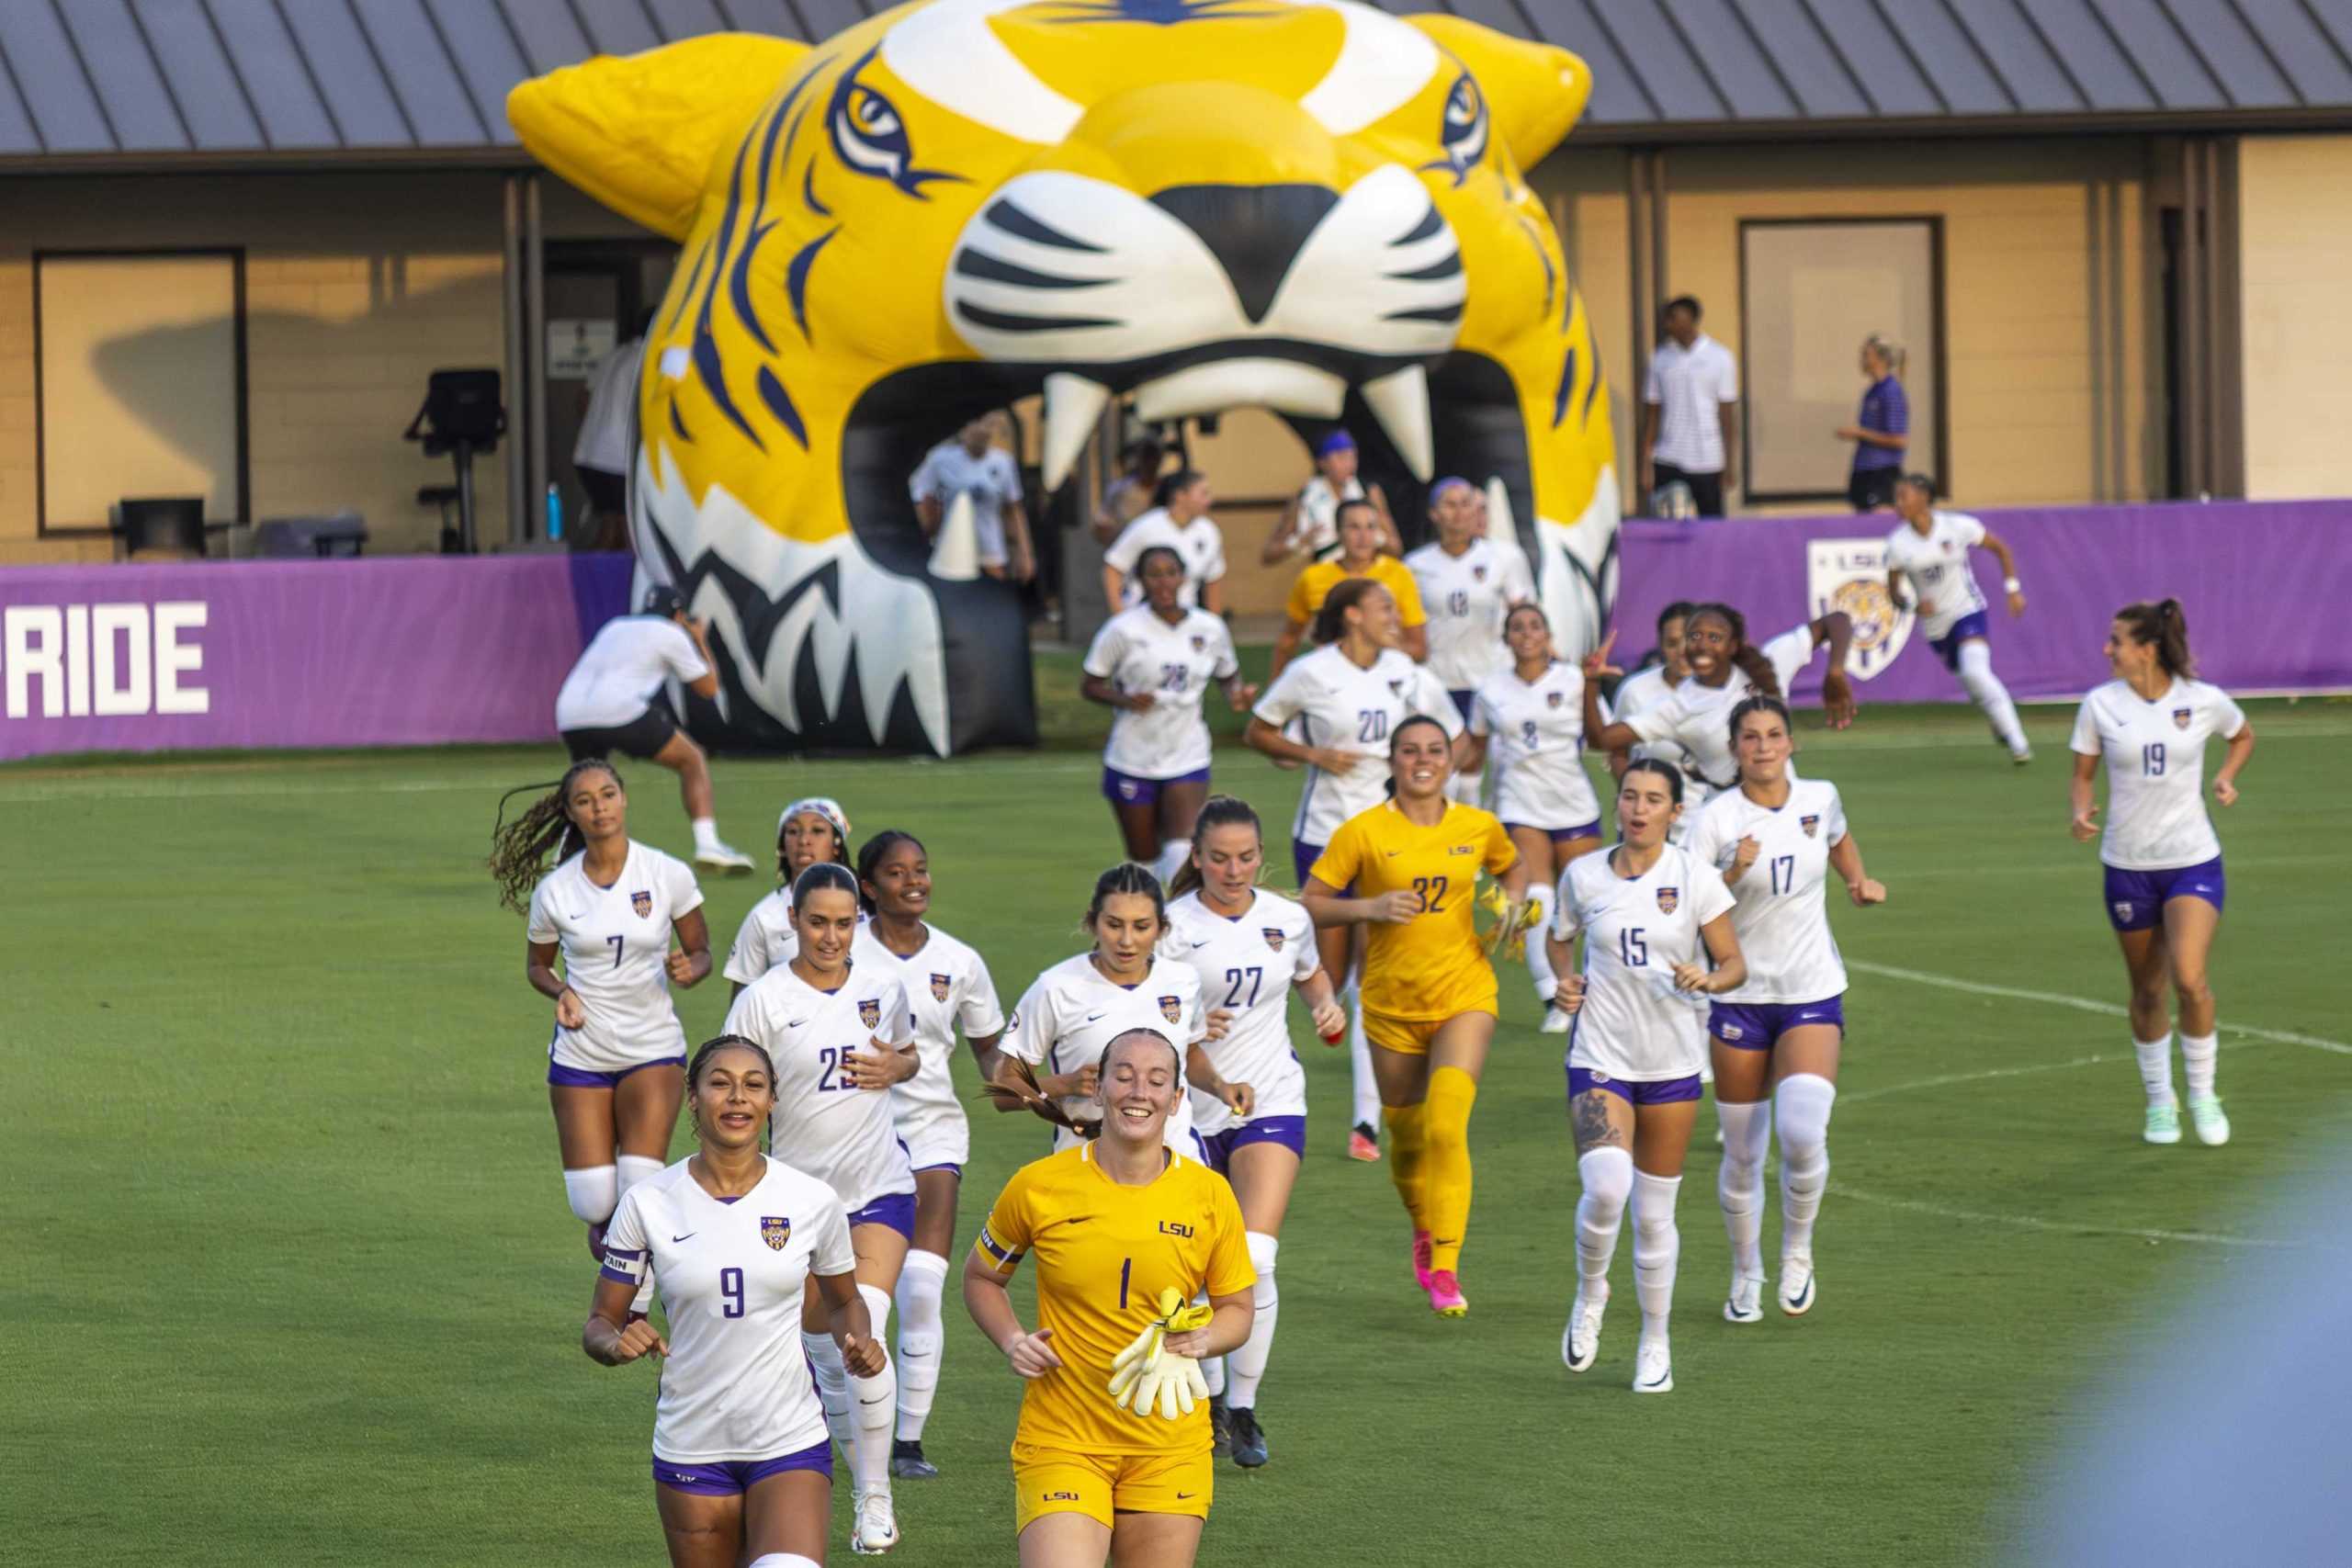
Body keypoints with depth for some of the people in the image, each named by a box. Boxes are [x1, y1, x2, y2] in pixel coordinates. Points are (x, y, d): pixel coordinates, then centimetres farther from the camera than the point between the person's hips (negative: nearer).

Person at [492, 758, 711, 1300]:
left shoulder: (668, 875, -6)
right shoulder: (554, 890, -4)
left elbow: (701, 952, 5)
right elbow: (536, 963, 12)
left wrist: (688, 969, -18)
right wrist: (560, 993, -10)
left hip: (654, 1051, -1)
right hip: (580, 1054, 1)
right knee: (594, 1205, -3)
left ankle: (635, 1311, 5)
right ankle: (607, 1231, 35)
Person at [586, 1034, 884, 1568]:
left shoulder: (812, 1201, -2)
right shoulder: (648, 1203, -4)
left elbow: (842, 1302, 16)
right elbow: (599, 1324, 3)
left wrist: (859, 1346, -6)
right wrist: (618, 1342, -20)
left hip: (792, 1443, -1)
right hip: (691, 1448, 1)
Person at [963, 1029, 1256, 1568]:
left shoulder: (1209, 1195, -1)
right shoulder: (1038, 1186, -4)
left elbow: (1237, 1311, 10)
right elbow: (980, 1277, 12)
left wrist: (1201, 1340, -12)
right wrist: (1012, 1341, -6)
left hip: (1168, 1448, 2)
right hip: (1060, 1438, -2)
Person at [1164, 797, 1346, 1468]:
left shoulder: (1289, 920, 2)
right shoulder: (1172, 926, -8)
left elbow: (1310, 974, 24)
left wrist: (1327, 1006, 4)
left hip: (1270, 1104, 1)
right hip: (1189, 1108, -1)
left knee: (1254, 1260, -15)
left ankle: (1243, 1410, -4)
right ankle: (1206, 1394, 31)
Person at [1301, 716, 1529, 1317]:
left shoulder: (1479, 828, 2)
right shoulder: (1363, 832, -6)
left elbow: (1513, 868, 23)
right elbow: (1310, 903, -4)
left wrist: (1513, 905, 2)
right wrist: (1369, 907, -19)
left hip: (1463, 996, 0)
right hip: (1391, 1003, 0)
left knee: (1446, 1127, -19)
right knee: (1407, 1137, 10)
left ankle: (1445, 1269, -15)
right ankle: (1425, 1231, 41)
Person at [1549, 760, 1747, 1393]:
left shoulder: (1694, 877, -5)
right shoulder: (1583, 876, 0)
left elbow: (1735, 965, -2)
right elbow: (1560, 936, 20)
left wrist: (1706, 980, -23)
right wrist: (1566, 980, 1)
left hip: (1672, 1062, 0)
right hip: (1600, 1056, 0)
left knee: (1654, 1211, 7)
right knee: (1606, 1186, -22)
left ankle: (1655, 1341, 25)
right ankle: (1590, 1292, 7)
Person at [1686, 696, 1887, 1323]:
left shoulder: (1820, 798, 1)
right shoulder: (1717, 819, -10)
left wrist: (1859, 881, 9)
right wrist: (1733, 872, -29)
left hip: (1813, 994, 1)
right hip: (1739, 996, -1)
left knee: (1803, 1133, -19)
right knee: (1742, 1153, 5)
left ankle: (1797, 1250, 8)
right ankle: (1746, 1276, 27)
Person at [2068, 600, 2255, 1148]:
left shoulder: (2204, 701, -6)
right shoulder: (2100, 706, -4)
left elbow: (2243, 736, 16)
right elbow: (2082, 776, 5)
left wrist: (2227, 776, -2)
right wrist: (2081, 811, -16)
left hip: (2194, 861, -2)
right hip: (2128, 866, 2)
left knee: (2190, 980, -17)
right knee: (2147, 992, 8)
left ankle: (2202, 1094, 3)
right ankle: (2158, 1100, 28)